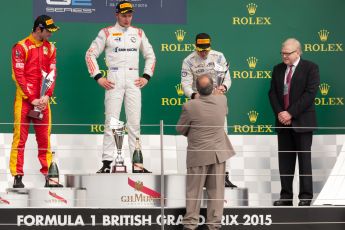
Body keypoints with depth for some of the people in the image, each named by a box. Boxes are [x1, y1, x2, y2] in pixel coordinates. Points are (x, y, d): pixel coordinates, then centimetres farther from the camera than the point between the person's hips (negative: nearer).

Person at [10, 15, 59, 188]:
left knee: (45, 138, 5)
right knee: (20, 137, -4)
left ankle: (48, 173, 8)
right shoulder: (21, 47, -5)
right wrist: (32, 99, -12)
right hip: (24, 99, -5)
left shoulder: (50, 48, 11)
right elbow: (19, 75, -9)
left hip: (43, 100, 5)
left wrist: (46, 96, -7)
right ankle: (17, 176, -3)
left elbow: (52, 74, 8)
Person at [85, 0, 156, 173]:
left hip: (134, 81, 3)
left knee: (135, 123, 2)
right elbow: (90, 54, 4)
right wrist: (98, 78, -3)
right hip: (114, 81, -3)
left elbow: (150, 56, 21)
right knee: (111, 121, -6)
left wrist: (147, 76, 9)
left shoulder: (138, 33, 12)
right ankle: (107, 163, -5)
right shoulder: (106, 33, 3)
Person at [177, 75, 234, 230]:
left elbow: (180, 129, -4)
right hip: (219, 152, 3)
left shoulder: (190, 106, -18)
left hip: (198, 154, -3)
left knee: (194, 190, 7)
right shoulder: (222, 100, -7)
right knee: (216, 190, 8)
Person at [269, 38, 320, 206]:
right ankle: (286, 196, 8)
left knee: (304, 160, -2)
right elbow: (272, 93, 10)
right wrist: (279, 113, -7)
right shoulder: (278, 69, 13)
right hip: (283, 122, 5)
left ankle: (306, 197, 2)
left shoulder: (310, 68, -4)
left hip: (302, 121, -5)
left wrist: (290, 113, -16)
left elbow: (310, 93, -13)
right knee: (285, 160, 5)